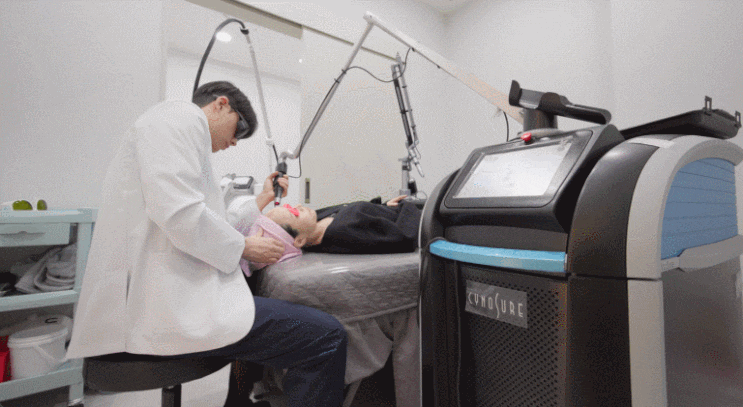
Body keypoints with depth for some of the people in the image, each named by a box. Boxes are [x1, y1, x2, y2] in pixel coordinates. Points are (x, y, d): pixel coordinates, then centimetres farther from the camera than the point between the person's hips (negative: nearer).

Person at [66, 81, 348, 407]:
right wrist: (245, 247, -8)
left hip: (152, 295, 11)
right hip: (164, 301, -11)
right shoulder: (180, 115, -4)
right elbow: (179, 214, -21)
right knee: (327, 337, -18)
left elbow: (209, 226, 22)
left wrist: (261, 201, 24)